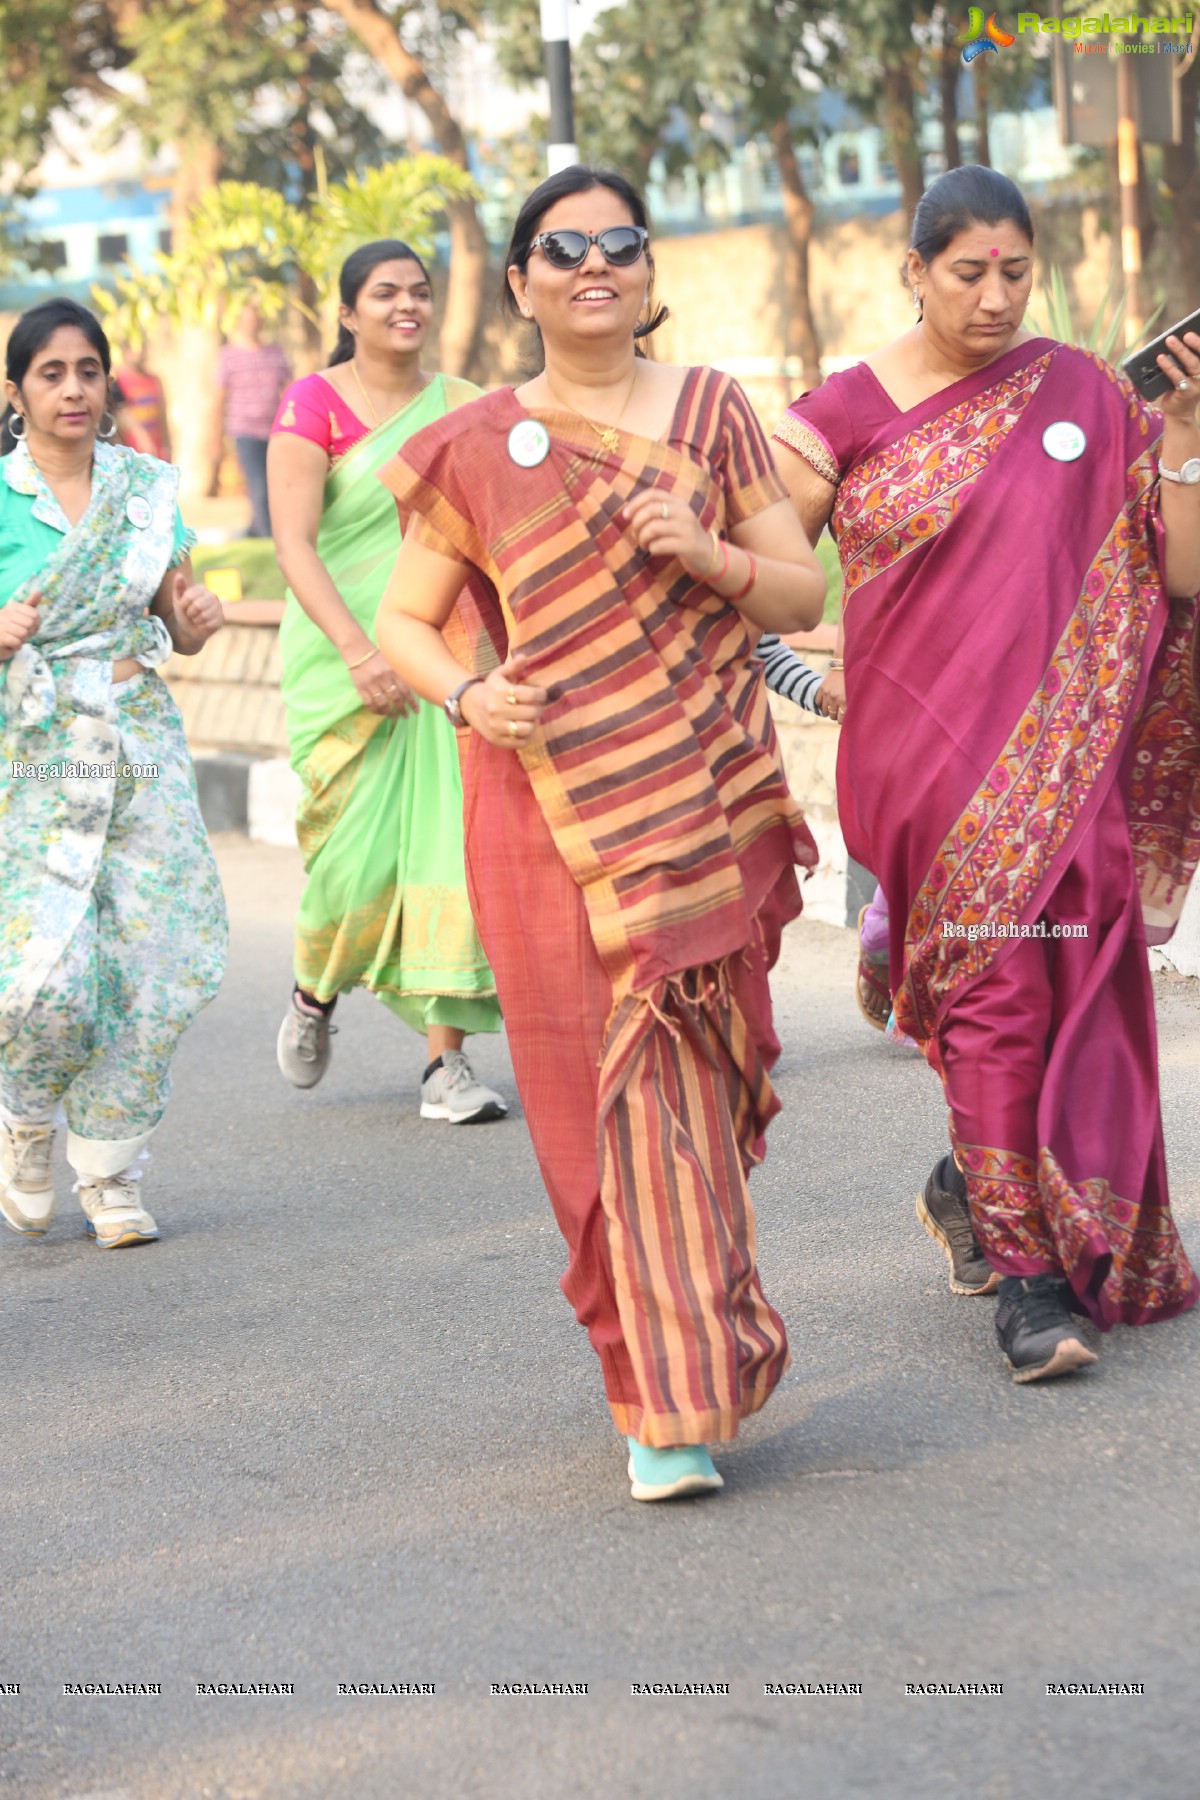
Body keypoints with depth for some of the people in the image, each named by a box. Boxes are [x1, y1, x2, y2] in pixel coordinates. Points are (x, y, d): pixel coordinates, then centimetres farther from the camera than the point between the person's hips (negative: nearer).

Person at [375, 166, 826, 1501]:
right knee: (599, 1084, -2)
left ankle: (685, 1384, 13)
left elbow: (804, 597, 8)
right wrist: (466, 691, -10)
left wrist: (706, 554, -11)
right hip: (547, 805, 0)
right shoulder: (477, 450, 6)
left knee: (678, 1074, -3)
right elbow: (401, 621, 10)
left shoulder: (710, 415, 8)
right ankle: (669, 1400, 7)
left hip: (696, 798, 0)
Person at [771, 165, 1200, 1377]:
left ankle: (975, 1185, 30)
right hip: (926, 749, -3)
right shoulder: (850, 410, 1)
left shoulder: (1080, 394, 6)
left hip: (1063, 752, 3)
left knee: (1076, 988, 4)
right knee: (994, 988, -8)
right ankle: (1023, 1275, -1)